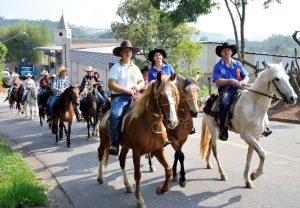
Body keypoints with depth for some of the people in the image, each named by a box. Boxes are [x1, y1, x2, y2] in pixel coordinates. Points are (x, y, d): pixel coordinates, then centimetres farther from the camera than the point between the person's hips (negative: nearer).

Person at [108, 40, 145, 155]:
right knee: (115, 114, -32)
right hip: (119, 96, -5)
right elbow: (111, 85, -8)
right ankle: (114, 144, -25)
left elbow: (142, 81, 22)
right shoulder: (116, 67, 1)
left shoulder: (135, 68, 19)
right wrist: (127, 90, -15)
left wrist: (138, 86, -3)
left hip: (133, 96, 5)